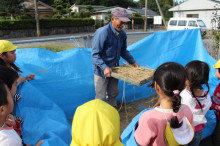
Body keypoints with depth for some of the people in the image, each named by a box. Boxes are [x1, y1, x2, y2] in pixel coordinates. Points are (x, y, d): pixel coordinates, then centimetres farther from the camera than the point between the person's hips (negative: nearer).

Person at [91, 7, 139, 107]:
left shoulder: (122, 34, 0)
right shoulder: (102, 32, -23)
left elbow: (123, 51, 15)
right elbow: (95, 54, -24)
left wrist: (132, 62, 7)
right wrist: (105, 67, -34)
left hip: (114, 69, 7)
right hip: (102, 70, -7)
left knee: (113, 93, 20)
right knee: (101, 97, 3)